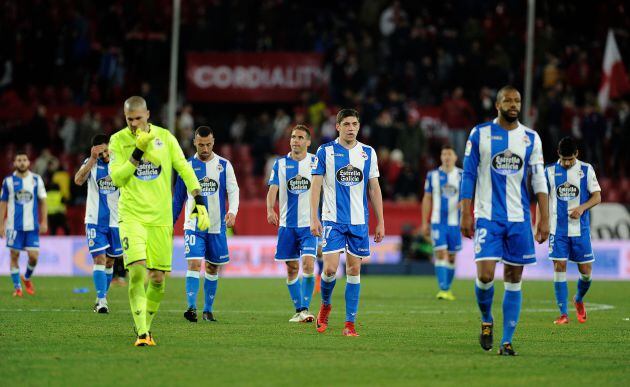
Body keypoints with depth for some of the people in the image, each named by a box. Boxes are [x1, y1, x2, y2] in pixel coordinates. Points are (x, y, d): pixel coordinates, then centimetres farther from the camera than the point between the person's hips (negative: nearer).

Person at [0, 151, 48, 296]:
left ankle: (27, 278, 23)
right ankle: (17, 287, 10)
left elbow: (42, 202, 8)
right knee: (14, 256, 0)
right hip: (14, 225, 0)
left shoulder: (36, 180, 4)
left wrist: (44, 222, 2)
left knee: (33, 256, -5)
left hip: (32, 225, 0)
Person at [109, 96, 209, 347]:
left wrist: (199, 202, -2)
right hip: (131, 215, -2)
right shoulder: (118, 140, -1)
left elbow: (185, 170, 7)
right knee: (137, 271, -18)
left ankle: (146, 324, 23)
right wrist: (138, 152, -18)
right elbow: (116, 178, -9)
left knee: (158, 279, 3)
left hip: (161, 218, 2)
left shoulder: (165, 137, 3)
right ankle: (142, 333, -19)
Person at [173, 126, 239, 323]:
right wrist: (170, 223, 11)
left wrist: (232, 211, -20)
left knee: (212, 268, 8)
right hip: (193, 225, -1)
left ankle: (208, 309, 18)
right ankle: (192, 307, -21)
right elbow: (178, 198, 10)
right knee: (194, 263, -16)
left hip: (217, 226, 1)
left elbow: (233, 190, -1)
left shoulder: (224, 165, 2)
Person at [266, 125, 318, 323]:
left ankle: (305, 308, -12)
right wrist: (270, 209, -23)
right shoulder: (280, 163, 5)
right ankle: (298, 310, 16)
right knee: (292, 268, 6)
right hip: (287, 224, 2)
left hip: (309, 224, -2)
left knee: (308, 264, -16)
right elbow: (273, 188, -5)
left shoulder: (315, 162, 2)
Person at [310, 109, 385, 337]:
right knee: (330, 268, -12)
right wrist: (314, 218, -10)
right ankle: (325, 305, 17)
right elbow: (316, 185, -1)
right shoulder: (325, 151, 0)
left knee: (354, 269, 1)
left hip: (359, 222, 3)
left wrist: (380, 222, 7)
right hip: (332, 220, -2)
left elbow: (374, 189, 11)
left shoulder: (368, 153, 7)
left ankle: (350, 323, 5)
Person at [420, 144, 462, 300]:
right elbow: (427, 200, 10)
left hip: (455, 222, 1)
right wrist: (424, 223, 7)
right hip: (438, 222, -1)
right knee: (440, 253, -13)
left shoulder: (462, 176, 3)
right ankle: (443, 289, -17)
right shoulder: (432, 175, 6)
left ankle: (447, 289, 20)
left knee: (451, 256, 7)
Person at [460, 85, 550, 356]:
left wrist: (544, 218, -1)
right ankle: (486, 321, 15)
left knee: (514, 278, 1)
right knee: (485, 275, -14)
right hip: (488, 217, -2)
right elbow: (468, 176, 3)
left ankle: (507, 341, 5)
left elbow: (539, 180, 7)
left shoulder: (531, 138, 6)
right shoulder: (479, 134, 1)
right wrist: (466, 215, -4)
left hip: (519, 218, 2)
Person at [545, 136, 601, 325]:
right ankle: (563, 314, -5)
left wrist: (582, 208, -17)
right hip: (558, 229, 0)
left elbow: (597, 197, 1)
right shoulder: (550, 171, 3)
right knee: (559, 266, -9)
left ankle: (579, 300, 32)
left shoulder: (586, 170, 2)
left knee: (586, 271, 1)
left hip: (580, 229, 0)